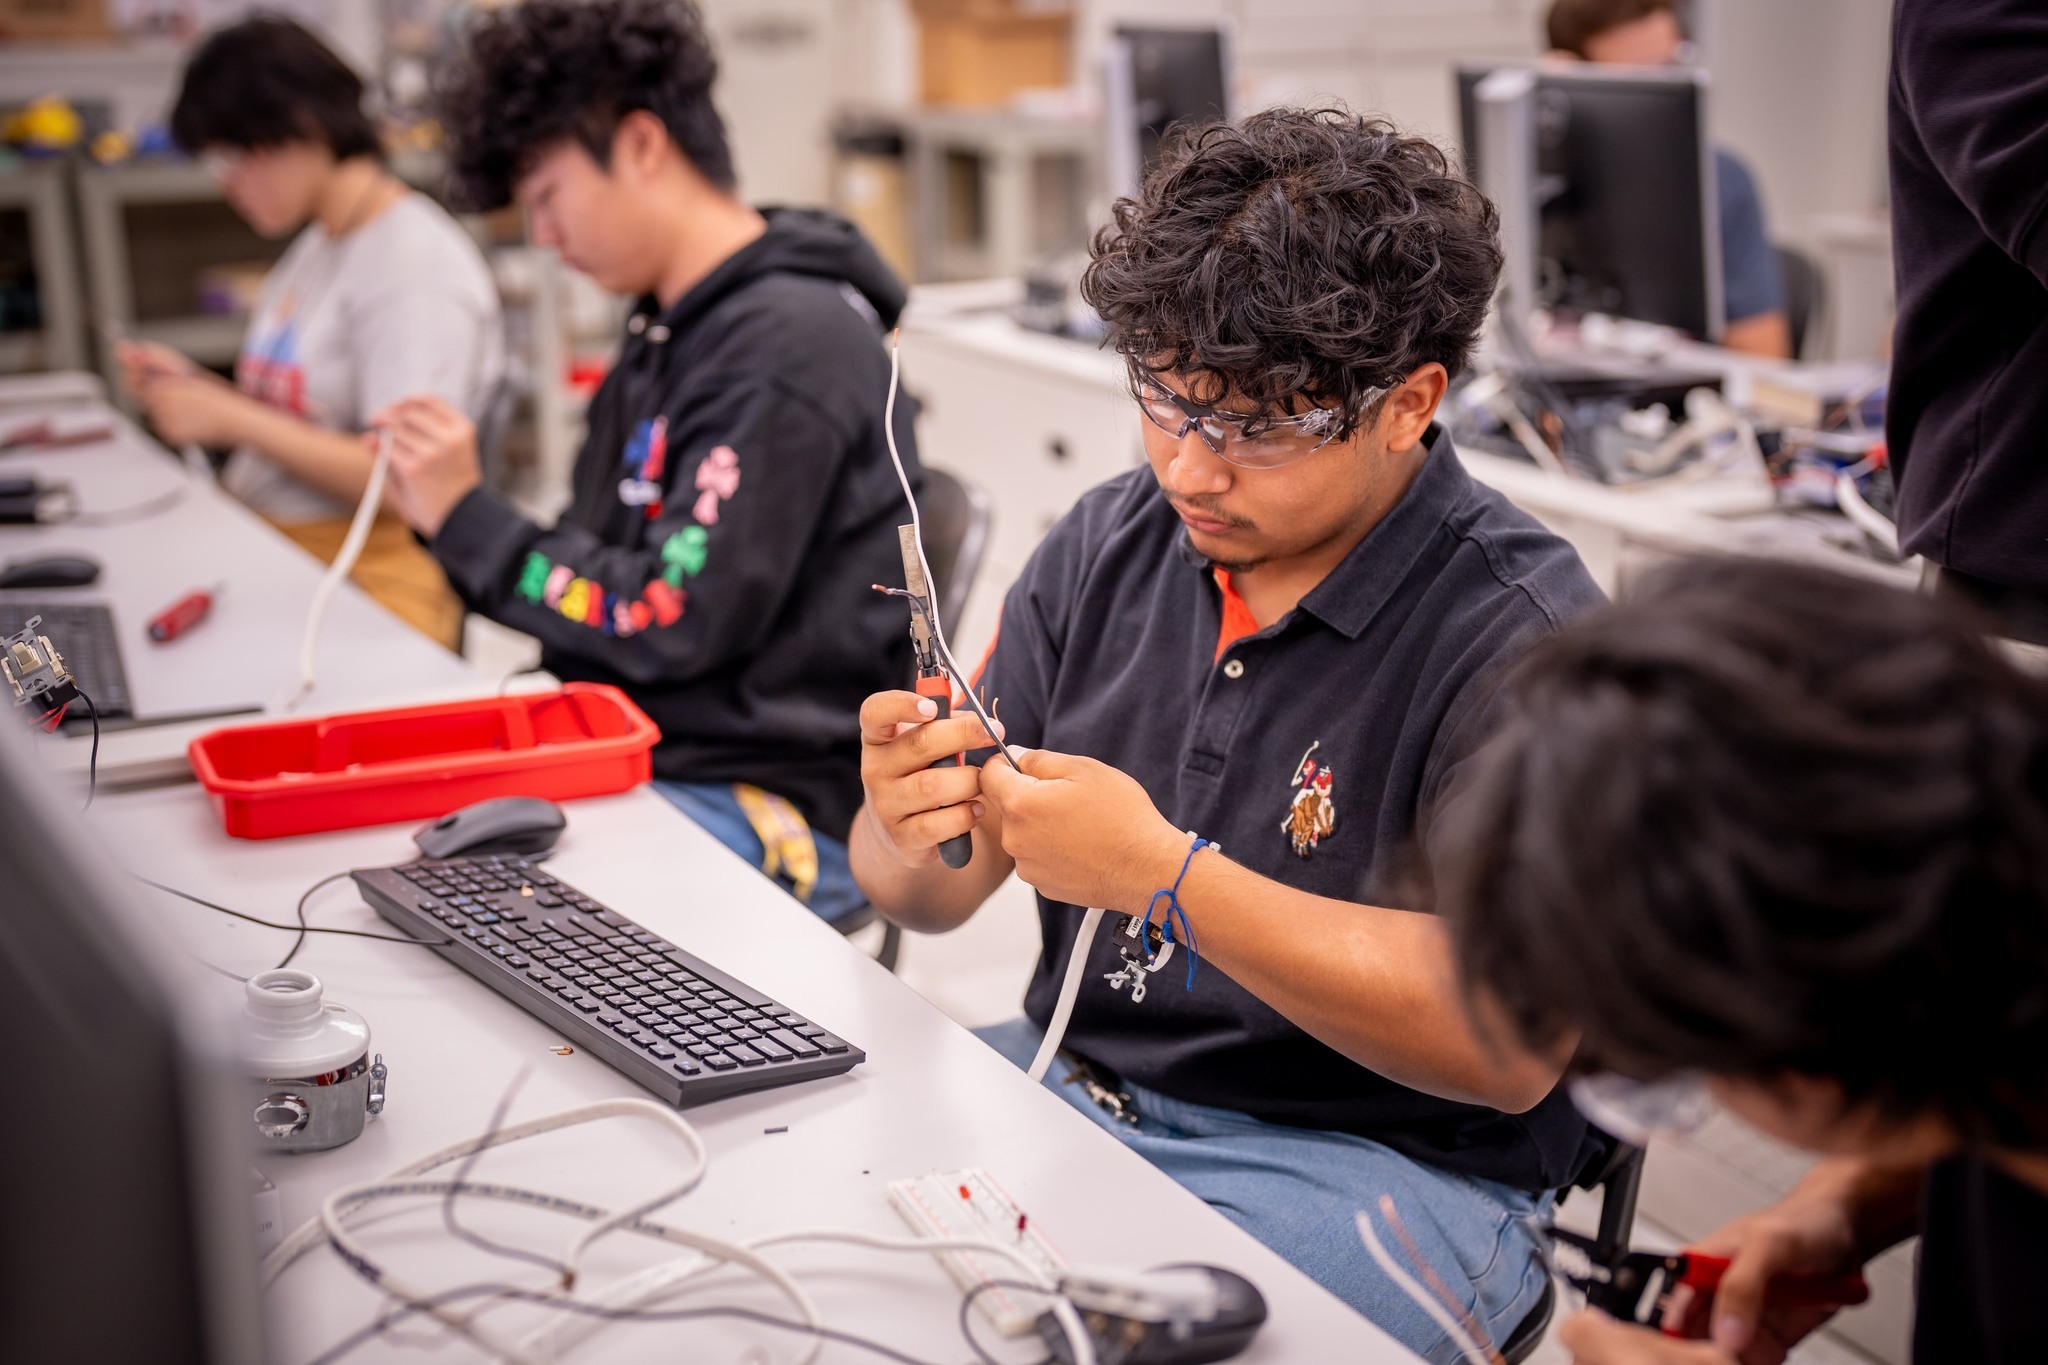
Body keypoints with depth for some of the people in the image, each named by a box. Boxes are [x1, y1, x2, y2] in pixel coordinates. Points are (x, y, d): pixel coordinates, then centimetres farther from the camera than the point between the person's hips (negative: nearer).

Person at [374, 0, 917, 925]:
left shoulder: (788, 340, -15)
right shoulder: (668, 333, 15)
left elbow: (677, 621, -19)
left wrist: (468, 517, -11)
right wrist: (444, 518, 2)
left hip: (773, 807, -9)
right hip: (636, 755, 9)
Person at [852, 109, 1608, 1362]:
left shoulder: (1521, 635, -16)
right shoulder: (1110, 541, 3)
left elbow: (1515, 1045, -22)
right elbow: (931, 898, 6)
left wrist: (1167, 874, -26)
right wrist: (909, 824, -19)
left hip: (1387, 1162, -5)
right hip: (1067, 1076, 6)